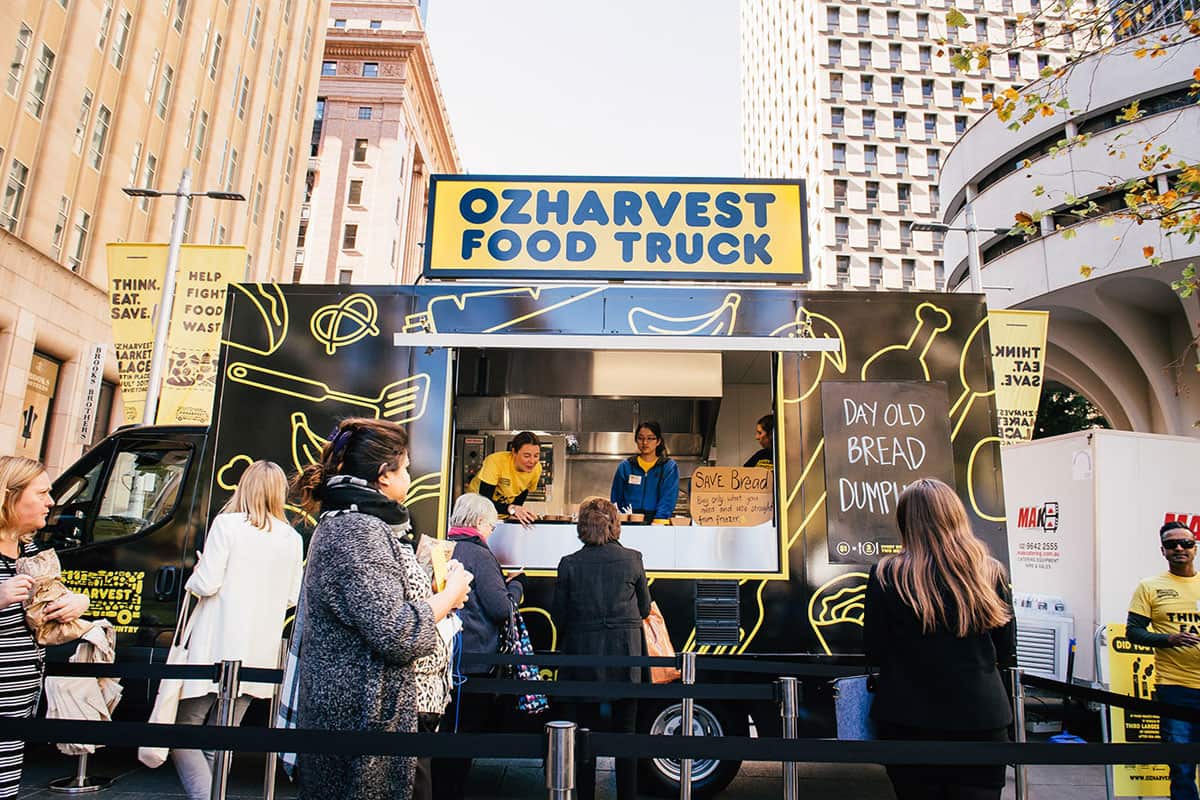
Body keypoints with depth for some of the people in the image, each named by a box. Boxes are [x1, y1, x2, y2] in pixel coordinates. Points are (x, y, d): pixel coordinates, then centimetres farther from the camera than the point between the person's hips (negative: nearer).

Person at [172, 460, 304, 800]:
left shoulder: (227, 524, -8)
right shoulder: (292, 539, 4)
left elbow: (206, 584, -13)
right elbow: (292, 597, 10)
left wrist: (196, 575, 9)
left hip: (217, 648, -4)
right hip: (258, 654, 5)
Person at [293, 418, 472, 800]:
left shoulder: (348, 524, 14)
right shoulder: (356, 531, -19)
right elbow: (397, 635, -26)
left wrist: (436, 594, 9)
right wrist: (450, 594, -12)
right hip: (376, 720, -10)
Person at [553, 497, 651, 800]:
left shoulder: (569, 564, -7)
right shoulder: (632, 559, -5)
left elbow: (559, 616, -2)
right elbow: (644, 609, 6)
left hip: (582, 659, -1)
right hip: (625, 657, 1)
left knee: (584, 733, 11)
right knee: (625, 732, 13)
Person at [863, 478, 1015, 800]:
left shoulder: (885, 576, -11)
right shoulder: (991, 573, -3)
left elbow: (875, 654, -5)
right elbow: (1006, 654, 5)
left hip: (908, 721, -1)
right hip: (981, 717, 1)